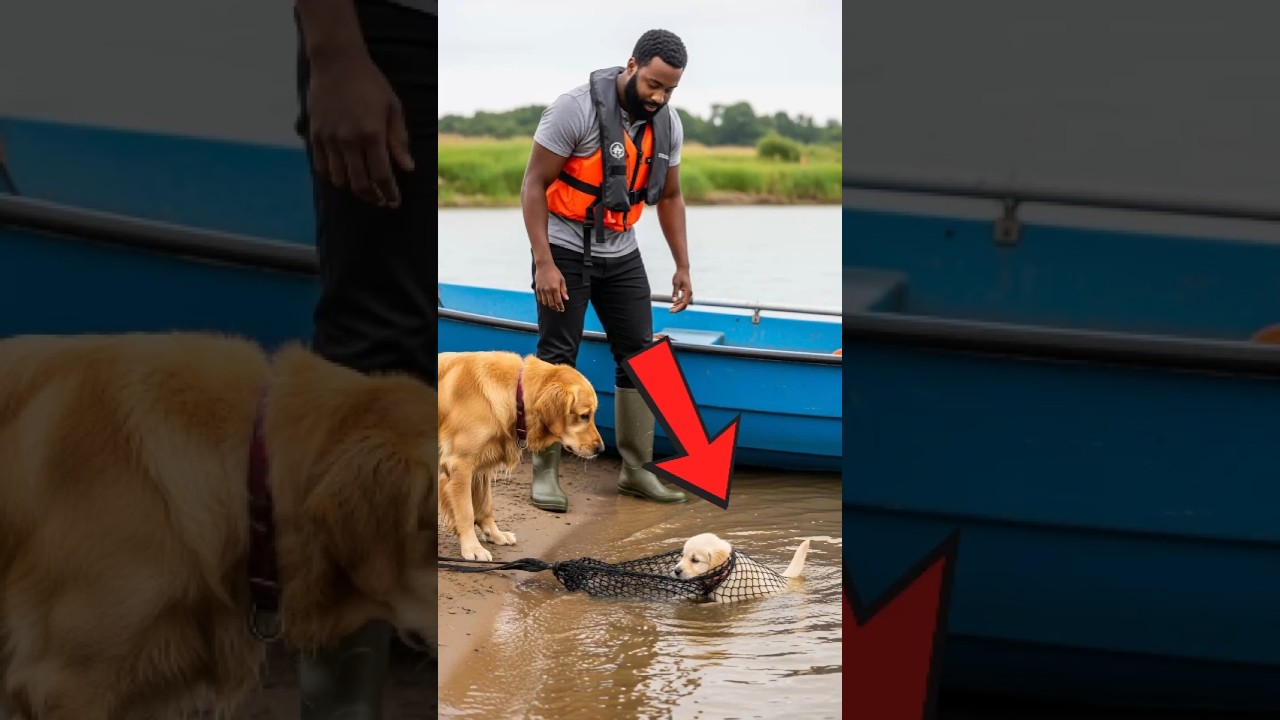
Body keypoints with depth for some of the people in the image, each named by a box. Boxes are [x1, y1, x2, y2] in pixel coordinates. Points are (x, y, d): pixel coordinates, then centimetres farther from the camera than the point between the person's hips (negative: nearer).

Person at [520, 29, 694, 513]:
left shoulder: (667, 124, -1)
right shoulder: (576, 109, -20)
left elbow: (669, 196, 12)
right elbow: (534, 184, -17)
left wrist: (682, 266, 9)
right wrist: (544, 263, -21)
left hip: (621, 254, 6)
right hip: (565, 249, -6)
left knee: (639, 356, 4)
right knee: (557, 358, -6)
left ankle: (636, 470, 12)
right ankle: (545, 472, 3)